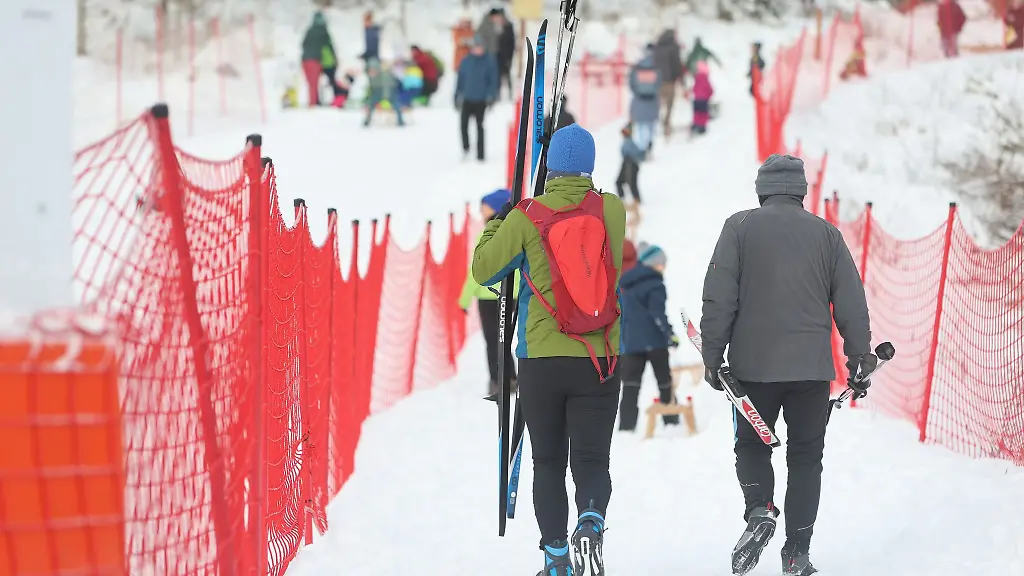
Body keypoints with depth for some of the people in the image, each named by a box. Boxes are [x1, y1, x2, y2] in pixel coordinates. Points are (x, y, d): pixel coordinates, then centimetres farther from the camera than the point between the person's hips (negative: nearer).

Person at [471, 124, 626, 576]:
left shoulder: (527, 217, -7)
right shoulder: (612, 211, -1)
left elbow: (484, 271, 3)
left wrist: (496, 226, 19)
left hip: (541, 359, -1)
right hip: (599, 363, 1)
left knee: (548, 463, 12)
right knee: (592, 460, 4)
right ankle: (591, 518, -25)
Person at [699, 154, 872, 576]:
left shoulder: (740, 227, 1)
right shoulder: (826, 234, 6)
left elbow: (719, 298, -4)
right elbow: (852, 306, 6)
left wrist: (712, 356, 2)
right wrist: (859, 363, 13)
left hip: (753, 365, -1)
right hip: (812, 367, 1)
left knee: (751, 444, 17)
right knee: (806, 457, 9)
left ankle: (759, 511, -10)